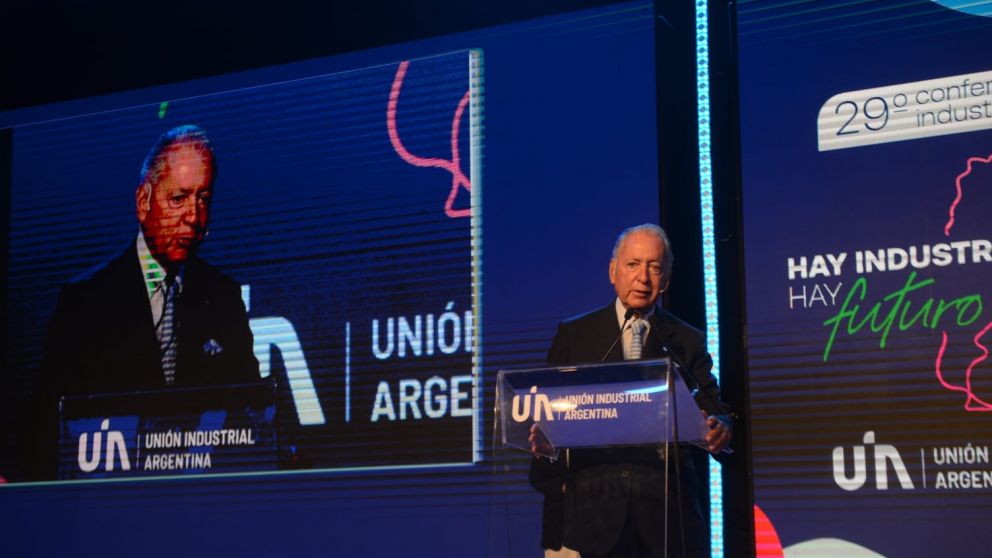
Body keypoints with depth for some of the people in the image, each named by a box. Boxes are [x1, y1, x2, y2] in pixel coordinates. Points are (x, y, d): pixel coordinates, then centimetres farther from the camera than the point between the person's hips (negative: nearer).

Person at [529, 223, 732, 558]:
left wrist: (720, 430, -19)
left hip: (668, 504, 0)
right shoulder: (573, 334, 11)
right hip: (594, 503, 0)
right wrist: (553, 484, -5)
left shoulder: (687, 342, 12)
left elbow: (712, 410, 5)